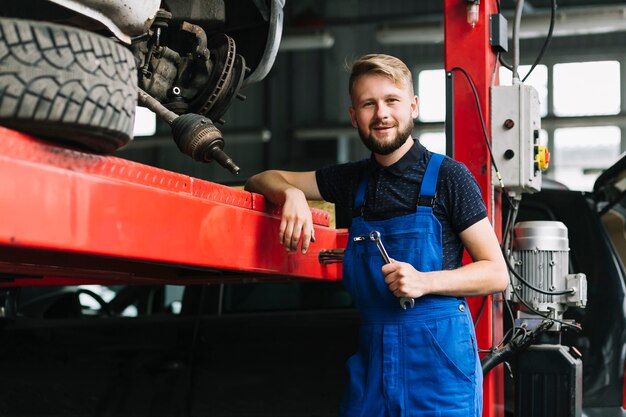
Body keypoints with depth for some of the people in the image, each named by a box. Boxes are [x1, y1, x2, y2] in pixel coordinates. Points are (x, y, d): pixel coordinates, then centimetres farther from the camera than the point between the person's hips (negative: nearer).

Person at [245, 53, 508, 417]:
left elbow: (497, 273, -4)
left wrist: (425, 281, -20)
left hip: (439, 357, -4)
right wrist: (292, 193, -7)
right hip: (371, 359, 4)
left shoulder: (447, 175, -3)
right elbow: (265, 181, 17)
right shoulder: (354, 179, 13)